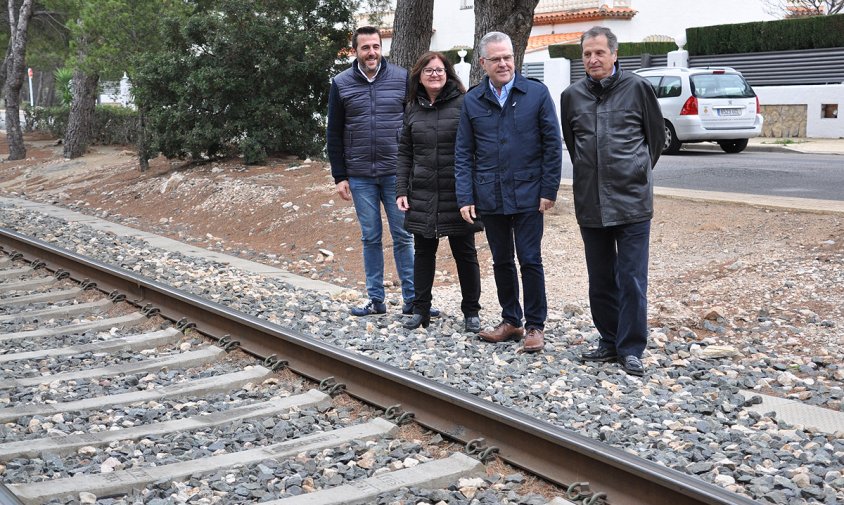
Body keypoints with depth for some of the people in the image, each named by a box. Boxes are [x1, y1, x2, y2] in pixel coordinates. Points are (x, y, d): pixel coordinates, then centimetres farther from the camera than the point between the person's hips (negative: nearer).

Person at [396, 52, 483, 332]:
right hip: (422, 194, 4)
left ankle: (471, 312, 16)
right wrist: (401, 190, 4)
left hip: (457, 193, -4)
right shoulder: (412, 109, 9)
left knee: (465, 253, 6)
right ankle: (421, 310, 20)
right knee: (423, 252, 11)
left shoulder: (463, 104, -4)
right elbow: (404, 153, 12)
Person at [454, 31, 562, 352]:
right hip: (490, 197, 3)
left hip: (527, 195, -3)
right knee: (501, 262, 13)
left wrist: (549, 191, -7)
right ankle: (510, 321, 26)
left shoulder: (537, 93, -3)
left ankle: (535, 326, 13)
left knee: (530, 261, 1)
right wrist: (465, 198, -2)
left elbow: (552, 144, -2)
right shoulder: (472, 101, 4)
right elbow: (463, 154, 5)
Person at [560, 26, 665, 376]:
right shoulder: (572, 96, 6)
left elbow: (657, 136, 8)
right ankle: (609, 341, 25)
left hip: (631, 202, -3)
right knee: (600, 279, 12)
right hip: (590, 203, 4)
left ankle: (631, 349, 8)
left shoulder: (637, 88, -2)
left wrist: (637, 173, 12)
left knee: (632, 280, -1)